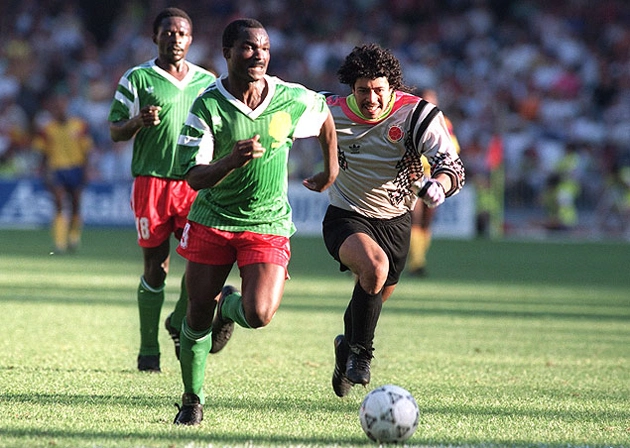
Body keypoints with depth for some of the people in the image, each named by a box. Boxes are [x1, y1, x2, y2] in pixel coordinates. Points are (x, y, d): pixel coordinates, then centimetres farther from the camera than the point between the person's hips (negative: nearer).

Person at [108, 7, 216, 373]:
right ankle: (149, 350, 9)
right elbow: (115, 132, 2)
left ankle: (181, 322, 10)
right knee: (156, 266, 0)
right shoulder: (137, 79, 3)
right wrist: (139, 121, -18)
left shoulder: (208, 82, 13)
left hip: (196, 182, 2)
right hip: (152, 181, -2)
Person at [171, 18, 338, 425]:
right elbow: (194, 177, -18)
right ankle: (193, 399, 24)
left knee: (258, 314, -19)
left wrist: (331, 170, 22)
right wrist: (232, 160, -35)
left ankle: (228, 306, 19)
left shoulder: (293, 100, -7)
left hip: (268, 224, 0)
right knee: (197, 314, 1)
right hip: (212, 220, 0)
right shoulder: (207, 106, -13)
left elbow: (325, 116, 17)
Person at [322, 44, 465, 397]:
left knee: (379, 294, 18)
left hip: (396, 222, 3)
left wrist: (438, 184, -45)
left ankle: (348, 348, 52)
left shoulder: (417, 114, -20)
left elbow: (454, 167, -24)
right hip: (346, 218, -3)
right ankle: (360, 353, -12)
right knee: (375, 266, -32)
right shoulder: (331, 112, -16)